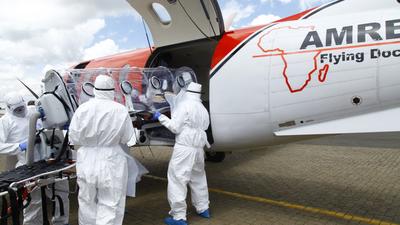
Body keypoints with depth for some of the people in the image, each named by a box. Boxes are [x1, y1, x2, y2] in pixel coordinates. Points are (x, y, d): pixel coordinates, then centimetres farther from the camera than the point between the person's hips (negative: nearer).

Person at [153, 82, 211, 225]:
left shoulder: (184, 105, -9)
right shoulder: (203, 108, 13)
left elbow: (175, 127, -10)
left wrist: (161, 117, -1)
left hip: (184, 147, -8)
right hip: (199, 147, 8)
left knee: (177, 179, -2)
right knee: (198, 178, 22)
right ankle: (203, 209, 34)